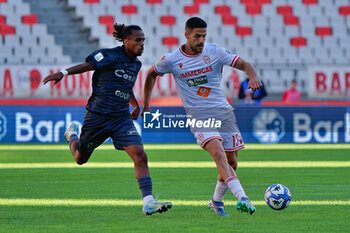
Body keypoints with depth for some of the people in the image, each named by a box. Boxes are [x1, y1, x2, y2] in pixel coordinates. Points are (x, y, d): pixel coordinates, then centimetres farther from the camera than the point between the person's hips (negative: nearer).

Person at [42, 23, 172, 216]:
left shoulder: (136, 64, 11)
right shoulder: (111, 56, -11)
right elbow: (87, 65, -10)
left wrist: (136, 105, 33)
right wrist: (63, 73, -21)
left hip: (122, 118, 5)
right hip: (97, 116, -5)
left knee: (140, 156, -15)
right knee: (80, 159, 12)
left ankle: (148, 202, -18)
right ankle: (72, 134, 47)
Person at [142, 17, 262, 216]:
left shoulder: (214, 52, 1)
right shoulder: (171, 60, -1)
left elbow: (243, 64, -2)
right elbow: (152, 74, 18)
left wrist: (253, 76, -24)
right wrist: (146, 103, 17)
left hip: (223, 111, 3)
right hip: (199, 115, -3)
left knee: (232, 162, 4)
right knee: (219, 153, -27)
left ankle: (217, 201, 28)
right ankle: (242, 198, -39)